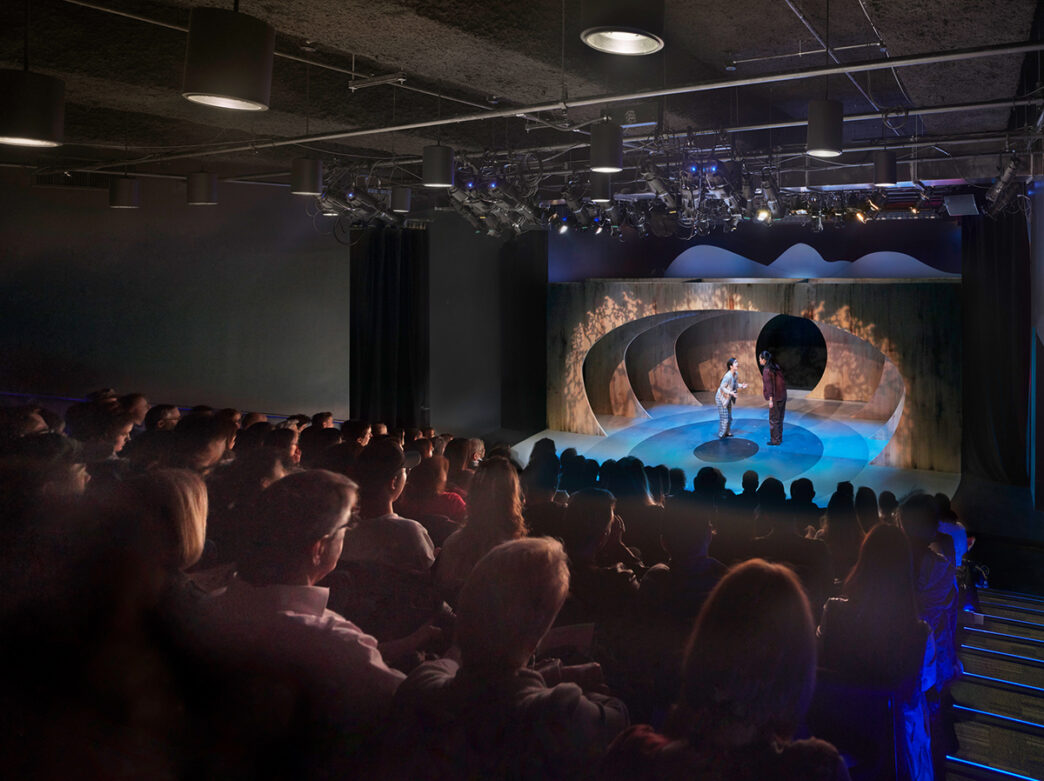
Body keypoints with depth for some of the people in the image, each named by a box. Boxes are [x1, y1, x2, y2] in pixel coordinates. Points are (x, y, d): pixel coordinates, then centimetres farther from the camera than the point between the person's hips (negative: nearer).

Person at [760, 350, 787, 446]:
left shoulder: (766, 370, -16)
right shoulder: (776, 366, 7)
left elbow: (769, 386, -19)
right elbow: (782, 381, 11)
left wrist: (770, 400, -17)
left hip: (776, 398, -8)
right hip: (783, 395, 8)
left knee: (773, 419, 3)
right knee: (779, 418, 17)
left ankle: (775, 440, 8)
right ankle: (779, 438, 25)